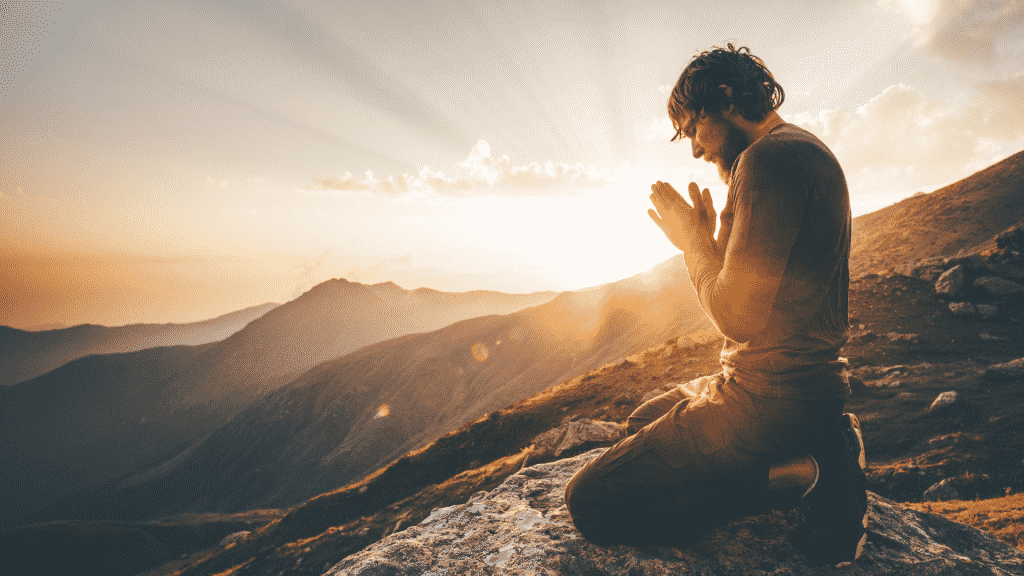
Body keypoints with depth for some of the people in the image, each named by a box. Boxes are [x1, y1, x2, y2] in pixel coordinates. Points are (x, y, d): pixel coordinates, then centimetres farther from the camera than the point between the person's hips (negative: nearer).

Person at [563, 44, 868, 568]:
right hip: (806, 382, 11)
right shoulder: (803, 151, 16)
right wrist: (708, 240, 9)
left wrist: (695, 242, -6)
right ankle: (814, 449, 11)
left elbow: (737, 315, -23)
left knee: (590, 501, -10)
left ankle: (794, 476, -8)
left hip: (772, 398, -11)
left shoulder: (771, 156, -18)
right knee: (641, 424, 30)